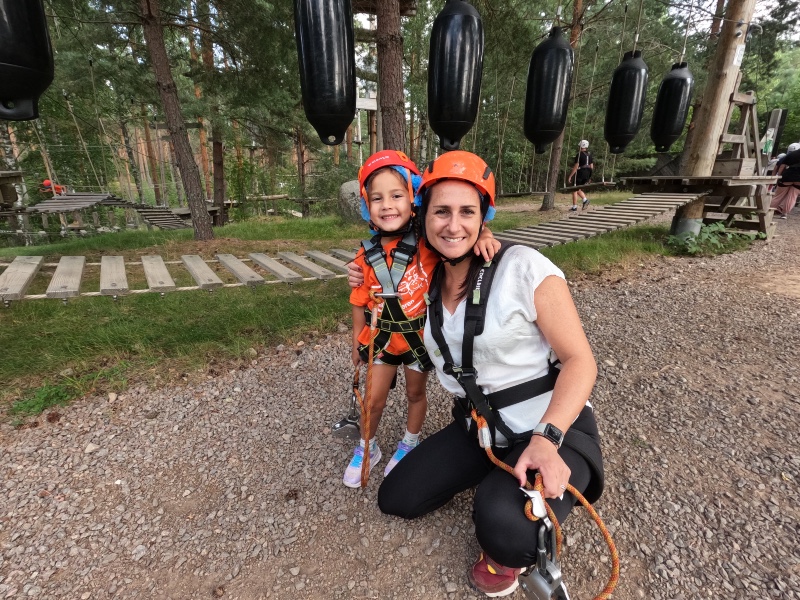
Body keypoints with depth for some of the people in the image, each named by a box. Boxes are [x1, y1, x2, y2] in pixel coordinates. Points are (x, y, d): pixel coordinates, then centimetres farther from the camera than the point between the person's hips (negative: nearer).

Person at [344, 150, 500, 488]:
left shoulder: (427, 242, -19)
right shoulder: (366, 256, -11)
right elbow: (360, 302, -1)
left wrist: (482, 237, -42)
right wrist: (357, 341, 8)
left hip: (421, 336, -2)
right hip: (382, 338, 2)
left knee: (415, 393, 20)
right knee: (374, 400, 13)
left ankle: (409, 444, 48)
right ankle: (366, 450, 42)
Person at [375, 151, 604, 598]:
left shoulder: (523, 267, -16)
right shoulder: (430, 284, 3)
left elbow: (580, 361, -15)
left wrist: (546, 439, -29)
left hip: (553, 428, -5)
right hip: (479, 429, 6)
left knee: (504, 529, -32)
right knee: (396, 498, 5)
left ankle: (511, 553, 6)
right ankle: (494, 479, 22)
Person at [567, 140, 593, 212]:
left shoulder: (579, 154, -11)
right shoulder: (589, 155, 12)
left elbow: (576, 167, -16)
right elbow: (591, 166, 14)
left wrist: (570, 176, -13)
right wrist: (589, 176, 22)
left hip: (580, 173, -7)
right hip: (587, 174, 7)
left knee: (574, 190, 1)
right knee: (578, 189, 20)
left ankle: (574, 207, 0)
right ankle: (585, 199, -3)